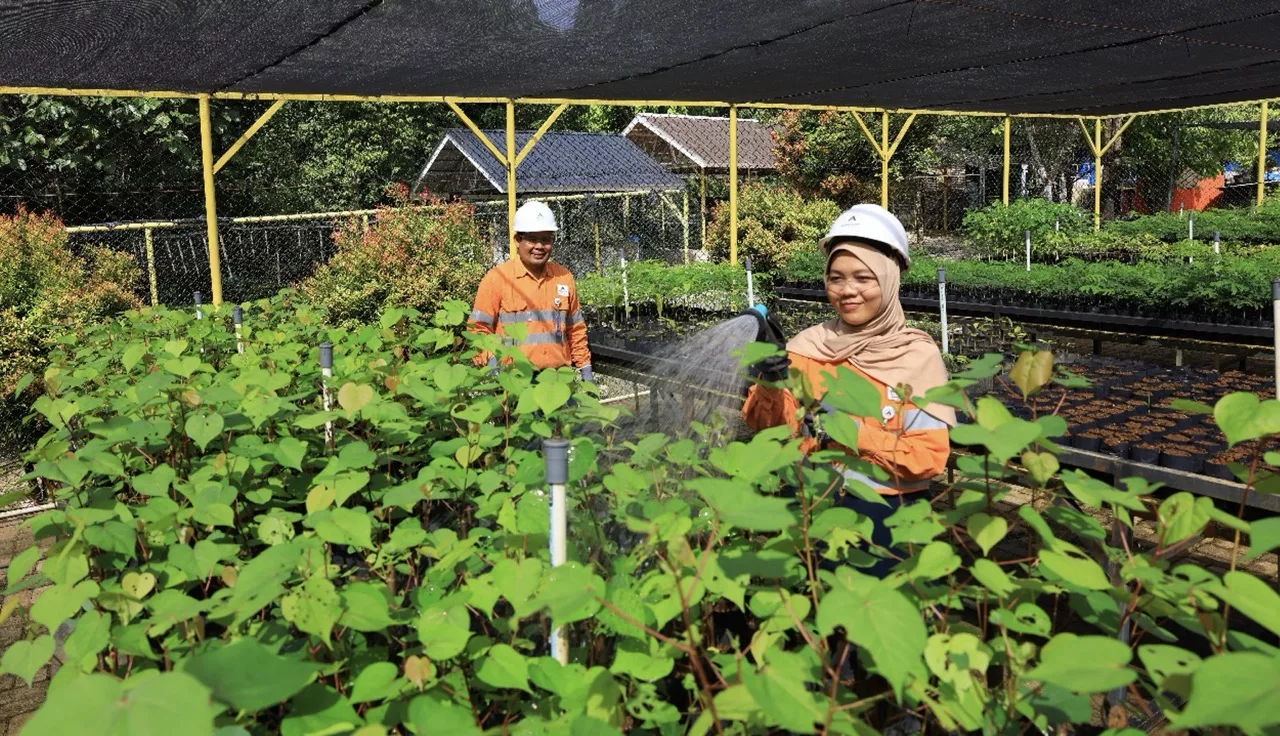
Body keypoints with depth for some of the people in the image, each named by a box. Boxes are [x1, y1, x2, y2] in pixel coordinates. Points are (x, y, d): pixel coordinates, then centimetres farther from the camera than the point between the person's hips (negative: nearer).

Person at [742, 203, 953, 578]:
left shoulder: (919, 355, -9)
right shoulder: (808, 345, -2)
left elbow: (930, 457, -13)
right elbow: (769, 432, -2)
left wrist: (854, 432, -22)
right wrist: (770, 387, -20)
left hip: (887, 513, -2)